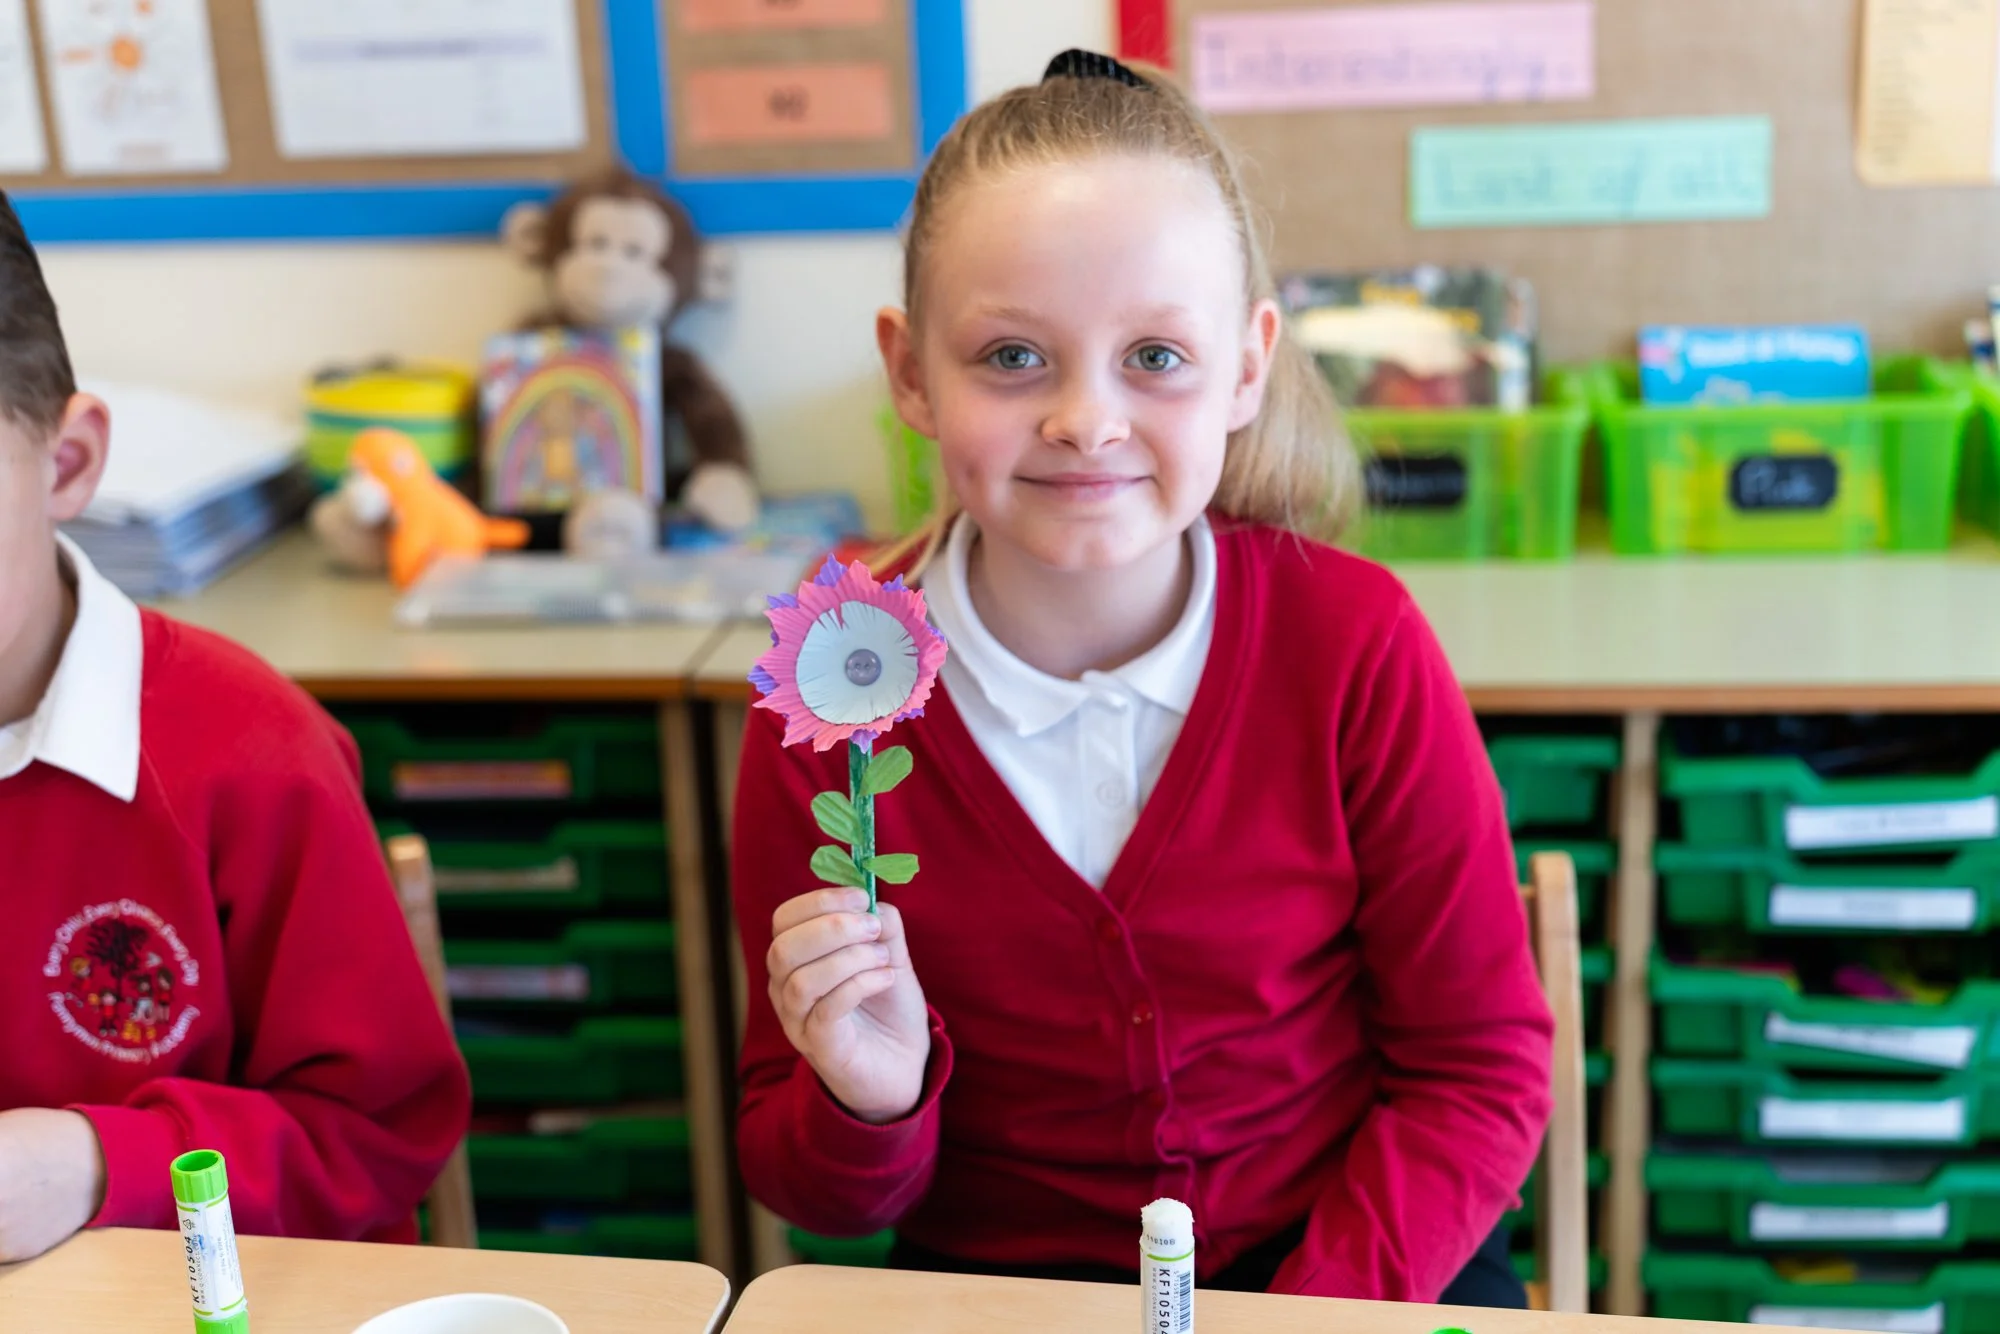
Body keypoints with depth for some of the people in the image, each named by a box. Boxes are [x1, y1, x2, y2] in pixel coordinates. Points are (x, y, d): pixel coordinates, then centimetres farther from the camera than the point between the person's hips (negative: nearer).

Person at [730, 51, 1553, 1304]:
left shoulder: (1358, 646, -10)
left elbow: (1478, 1074, -4)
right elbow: (814, 1193, 0)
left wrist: (1317, 1309, -16)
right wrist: (867, 1102, -20)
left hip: (1358, 1263, 0)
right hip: (996, 1288, 0)